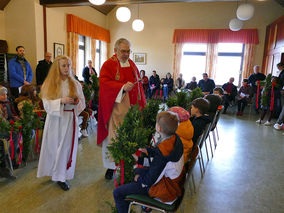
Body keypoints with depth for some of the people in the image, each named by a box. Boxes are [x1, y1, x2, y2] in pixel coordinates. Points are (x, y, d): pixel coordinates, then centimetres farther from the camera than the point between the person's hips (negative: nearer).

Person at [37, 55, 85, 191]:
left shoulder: (75, 84, 4)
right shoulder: (49, 84, 0)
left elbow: (82, 102, 8)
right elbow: (47, 104, -6)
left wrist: (77, 101, -15)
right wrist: (61, 100, -21)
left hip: (70, 118, 1)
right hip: (55, 119, -1)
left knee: (67, 147, 3)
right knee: (54, 146, 7)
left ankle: (62, 177, 16)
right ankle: (54, 172, 26)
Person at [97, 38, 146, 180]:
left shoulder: (132, 64, 14)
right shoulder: (109, 65, -3)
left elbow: (138, 84, 16)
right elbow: (105, 83, -16)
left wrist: (141, 104, 10)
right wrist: (123, 87, -29)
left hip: (132, 107, 5)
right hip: (115, 107, -5)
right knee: (113, 137, 2)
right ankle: (110, 167, 18)